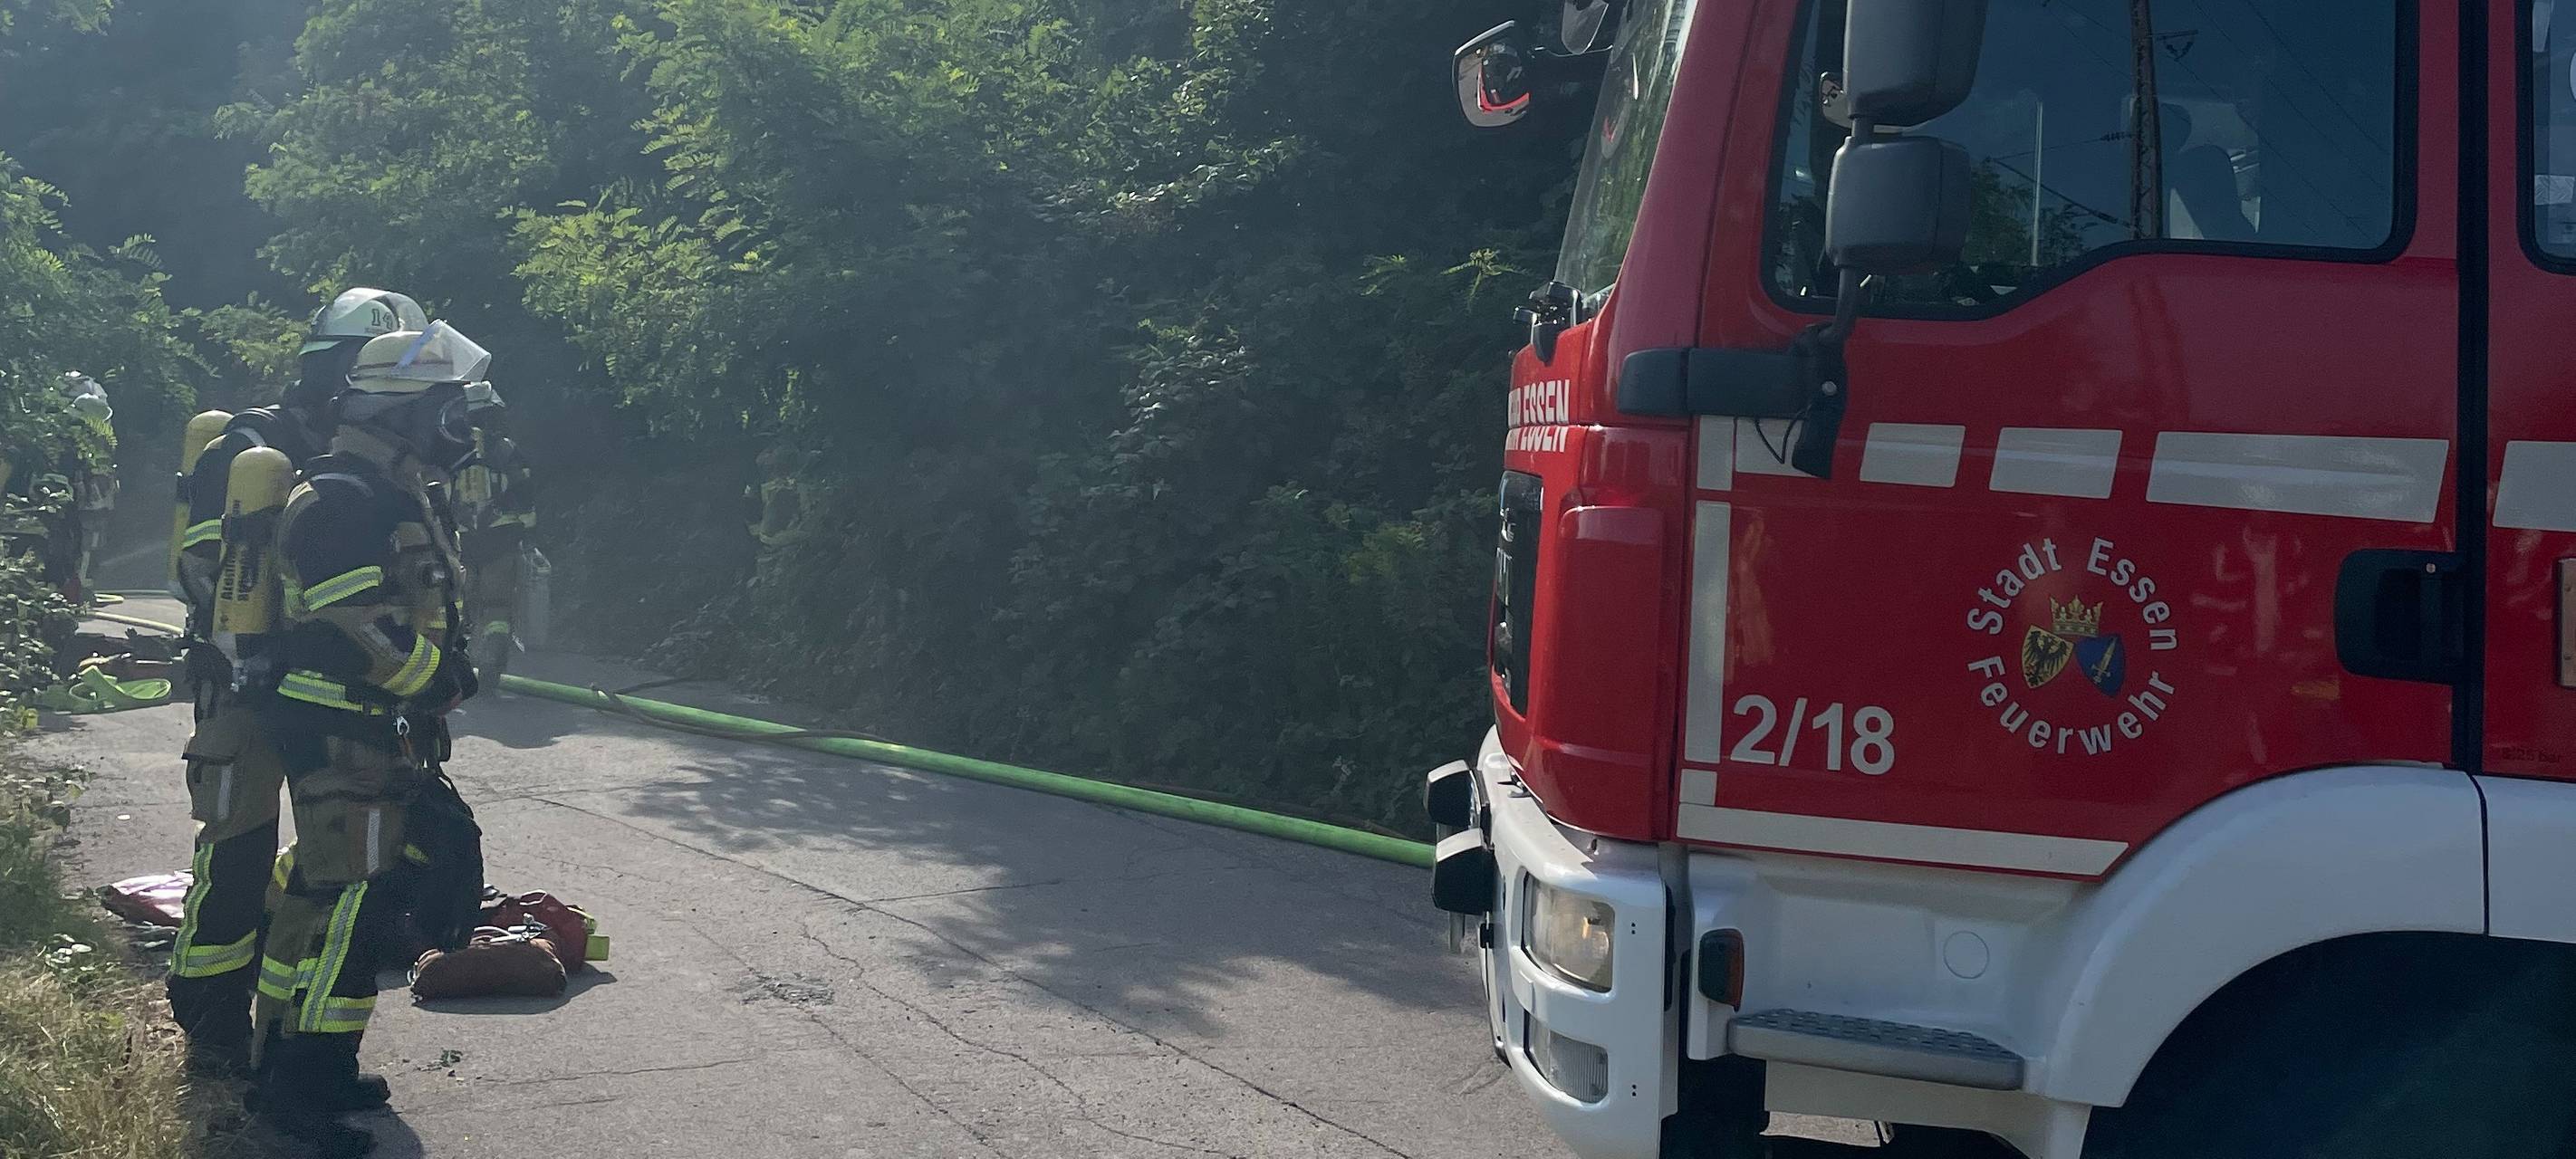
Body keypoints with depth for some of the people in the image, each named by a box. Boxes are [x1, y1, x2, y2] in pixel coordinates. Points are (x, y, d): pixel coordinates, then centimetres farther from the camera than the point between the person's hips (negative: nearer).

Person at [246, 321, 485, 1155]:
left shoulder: (408, 497, 16)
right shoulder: (338, 502, -16)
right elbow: (357, 627, -22)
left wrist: (446, 666, 10)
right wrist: (441, 676, -14)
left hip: (388, 736, 10)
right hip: (340, 737, -10)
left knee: (362, 901, 14)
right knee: (336, 902, -9)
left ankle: (326, 1068, 24)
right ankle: (287, 1085, -1)